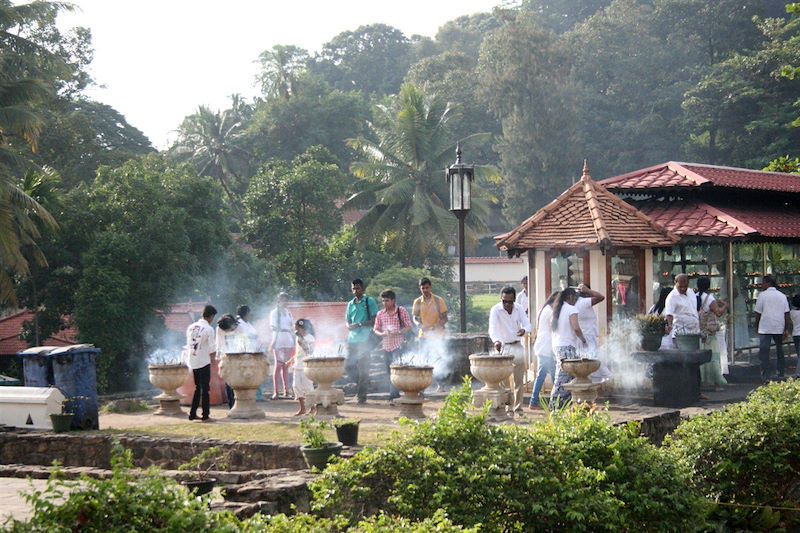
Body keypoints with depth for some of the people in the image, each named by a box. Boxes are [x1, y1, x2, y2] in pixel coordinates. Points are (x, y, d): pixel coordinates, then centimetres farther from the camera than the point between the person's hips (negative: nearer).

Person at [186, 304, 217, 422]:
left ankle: (192, 414, 16)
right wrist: (213, 356, 5)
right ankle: (205, 415, 1)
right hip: (204, 362, -6)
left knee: (197, 388, 16)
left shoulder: (191, 327, 6)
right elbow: (212, 350, -13)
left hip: (193, 362, 6)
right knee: (205, 389, 1)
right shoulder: (209, 329, -13)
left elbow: (188, 346, 11)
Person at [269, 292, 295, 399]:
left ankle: (286, 391, 8)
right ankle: (275, 392, -10)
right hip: (278, 341, -5)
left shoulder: (288, 312, 16)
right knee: (278, 365, -9)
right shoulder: (274, 312, 1)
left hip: (288, 341, 5)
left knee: (286, 366, 6)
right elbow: (273, 327, -6)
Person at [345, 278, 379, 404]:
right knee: (350, 366, 0)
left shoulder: (370, 302, 1)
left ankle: (362, 395, 3)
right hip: (352, 340, 5)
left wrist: (360, 324, -15)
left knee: (363, 368, -3)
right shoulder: (350, 304, 16)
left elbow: (374, 320, -4)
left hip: (365, 340, -5)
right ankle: (361, 385, 21)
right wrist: (350, 326, -6)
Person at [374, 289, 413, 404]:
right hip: (386, 346, 5)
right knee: (389, 372, 9)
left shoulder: (402, 311, -2)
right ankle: (394, 394, 18)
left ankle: (393, 396, -19)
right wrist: (382, 334, -10)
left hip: (398, 345, -5)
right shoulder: (380, 314, 10)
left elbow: (409, 327, -2)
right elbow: (376, 329, 12)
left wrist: (397, 332, -17)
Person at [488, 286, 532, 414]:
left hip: (517, 347, 4)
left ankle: (518, 408, 12)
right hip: (503, 347, -4)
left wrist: (524, 330, -28)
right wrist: (496, 340, -45)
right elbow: (492, 329, -25)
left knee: (518, 380, 6)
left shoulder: (519, 309, 0)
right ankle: (508, 407, -2)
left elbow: (527, 325, -3)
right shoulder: (495, 310, -13)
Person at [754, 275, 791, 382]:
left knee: (764, 352, -4)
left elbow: (758, 313, -3)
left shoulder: (762, 295, -5)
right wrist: (787, 329, 7)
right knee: (779, 351, 18)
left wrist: (757, 326, 8)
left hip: (765, 328, -4)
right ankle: (780, 373, 23)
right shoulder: (782, 296, 7)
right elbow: (786, 314, 4)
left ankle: (765, 376, -12)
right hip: (779, 328, 4)